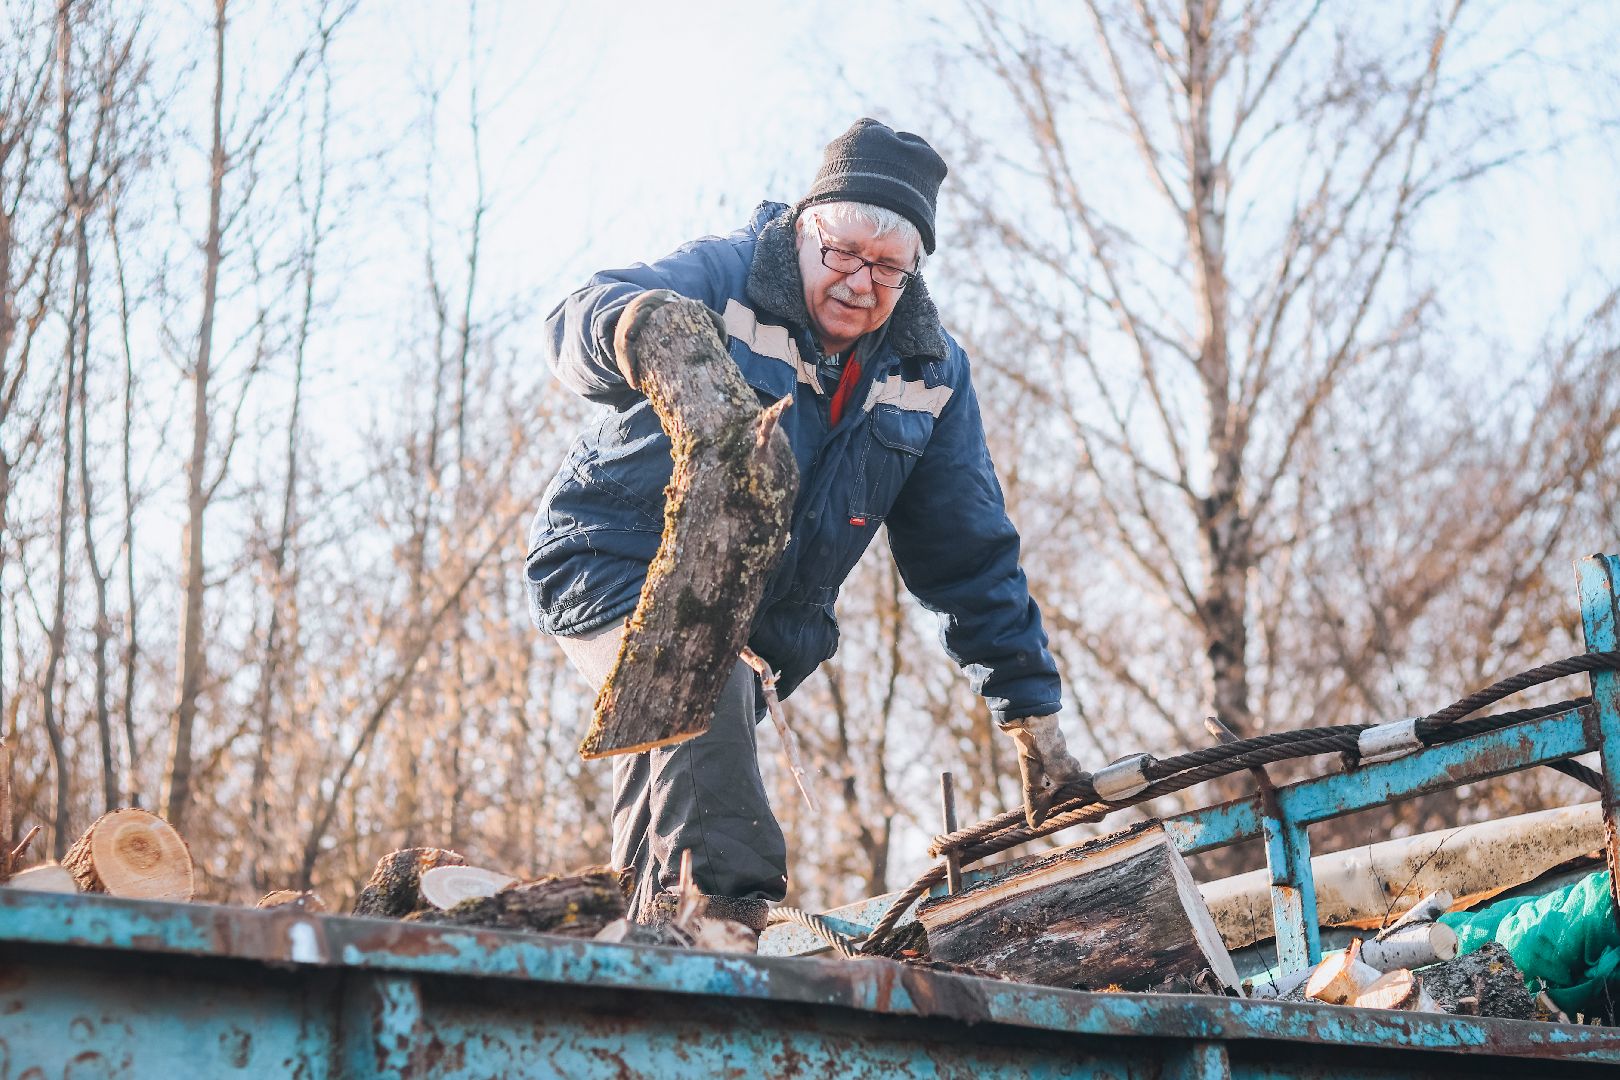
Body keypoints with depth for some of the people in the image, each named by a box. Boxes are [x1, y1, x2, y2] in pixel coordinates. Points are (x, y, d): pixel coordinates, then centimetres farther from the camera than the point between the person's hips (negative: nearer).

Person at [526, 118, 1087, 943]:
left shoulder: (931, 372, -1)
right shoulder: (724, 279, -15)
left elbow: (971, 555, 4)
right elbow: (573, 328, -32)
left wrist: (1033, 720, 2)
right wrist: (633, 326, -59)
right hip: (611, 567, -5)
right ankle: (732, 909, -33)